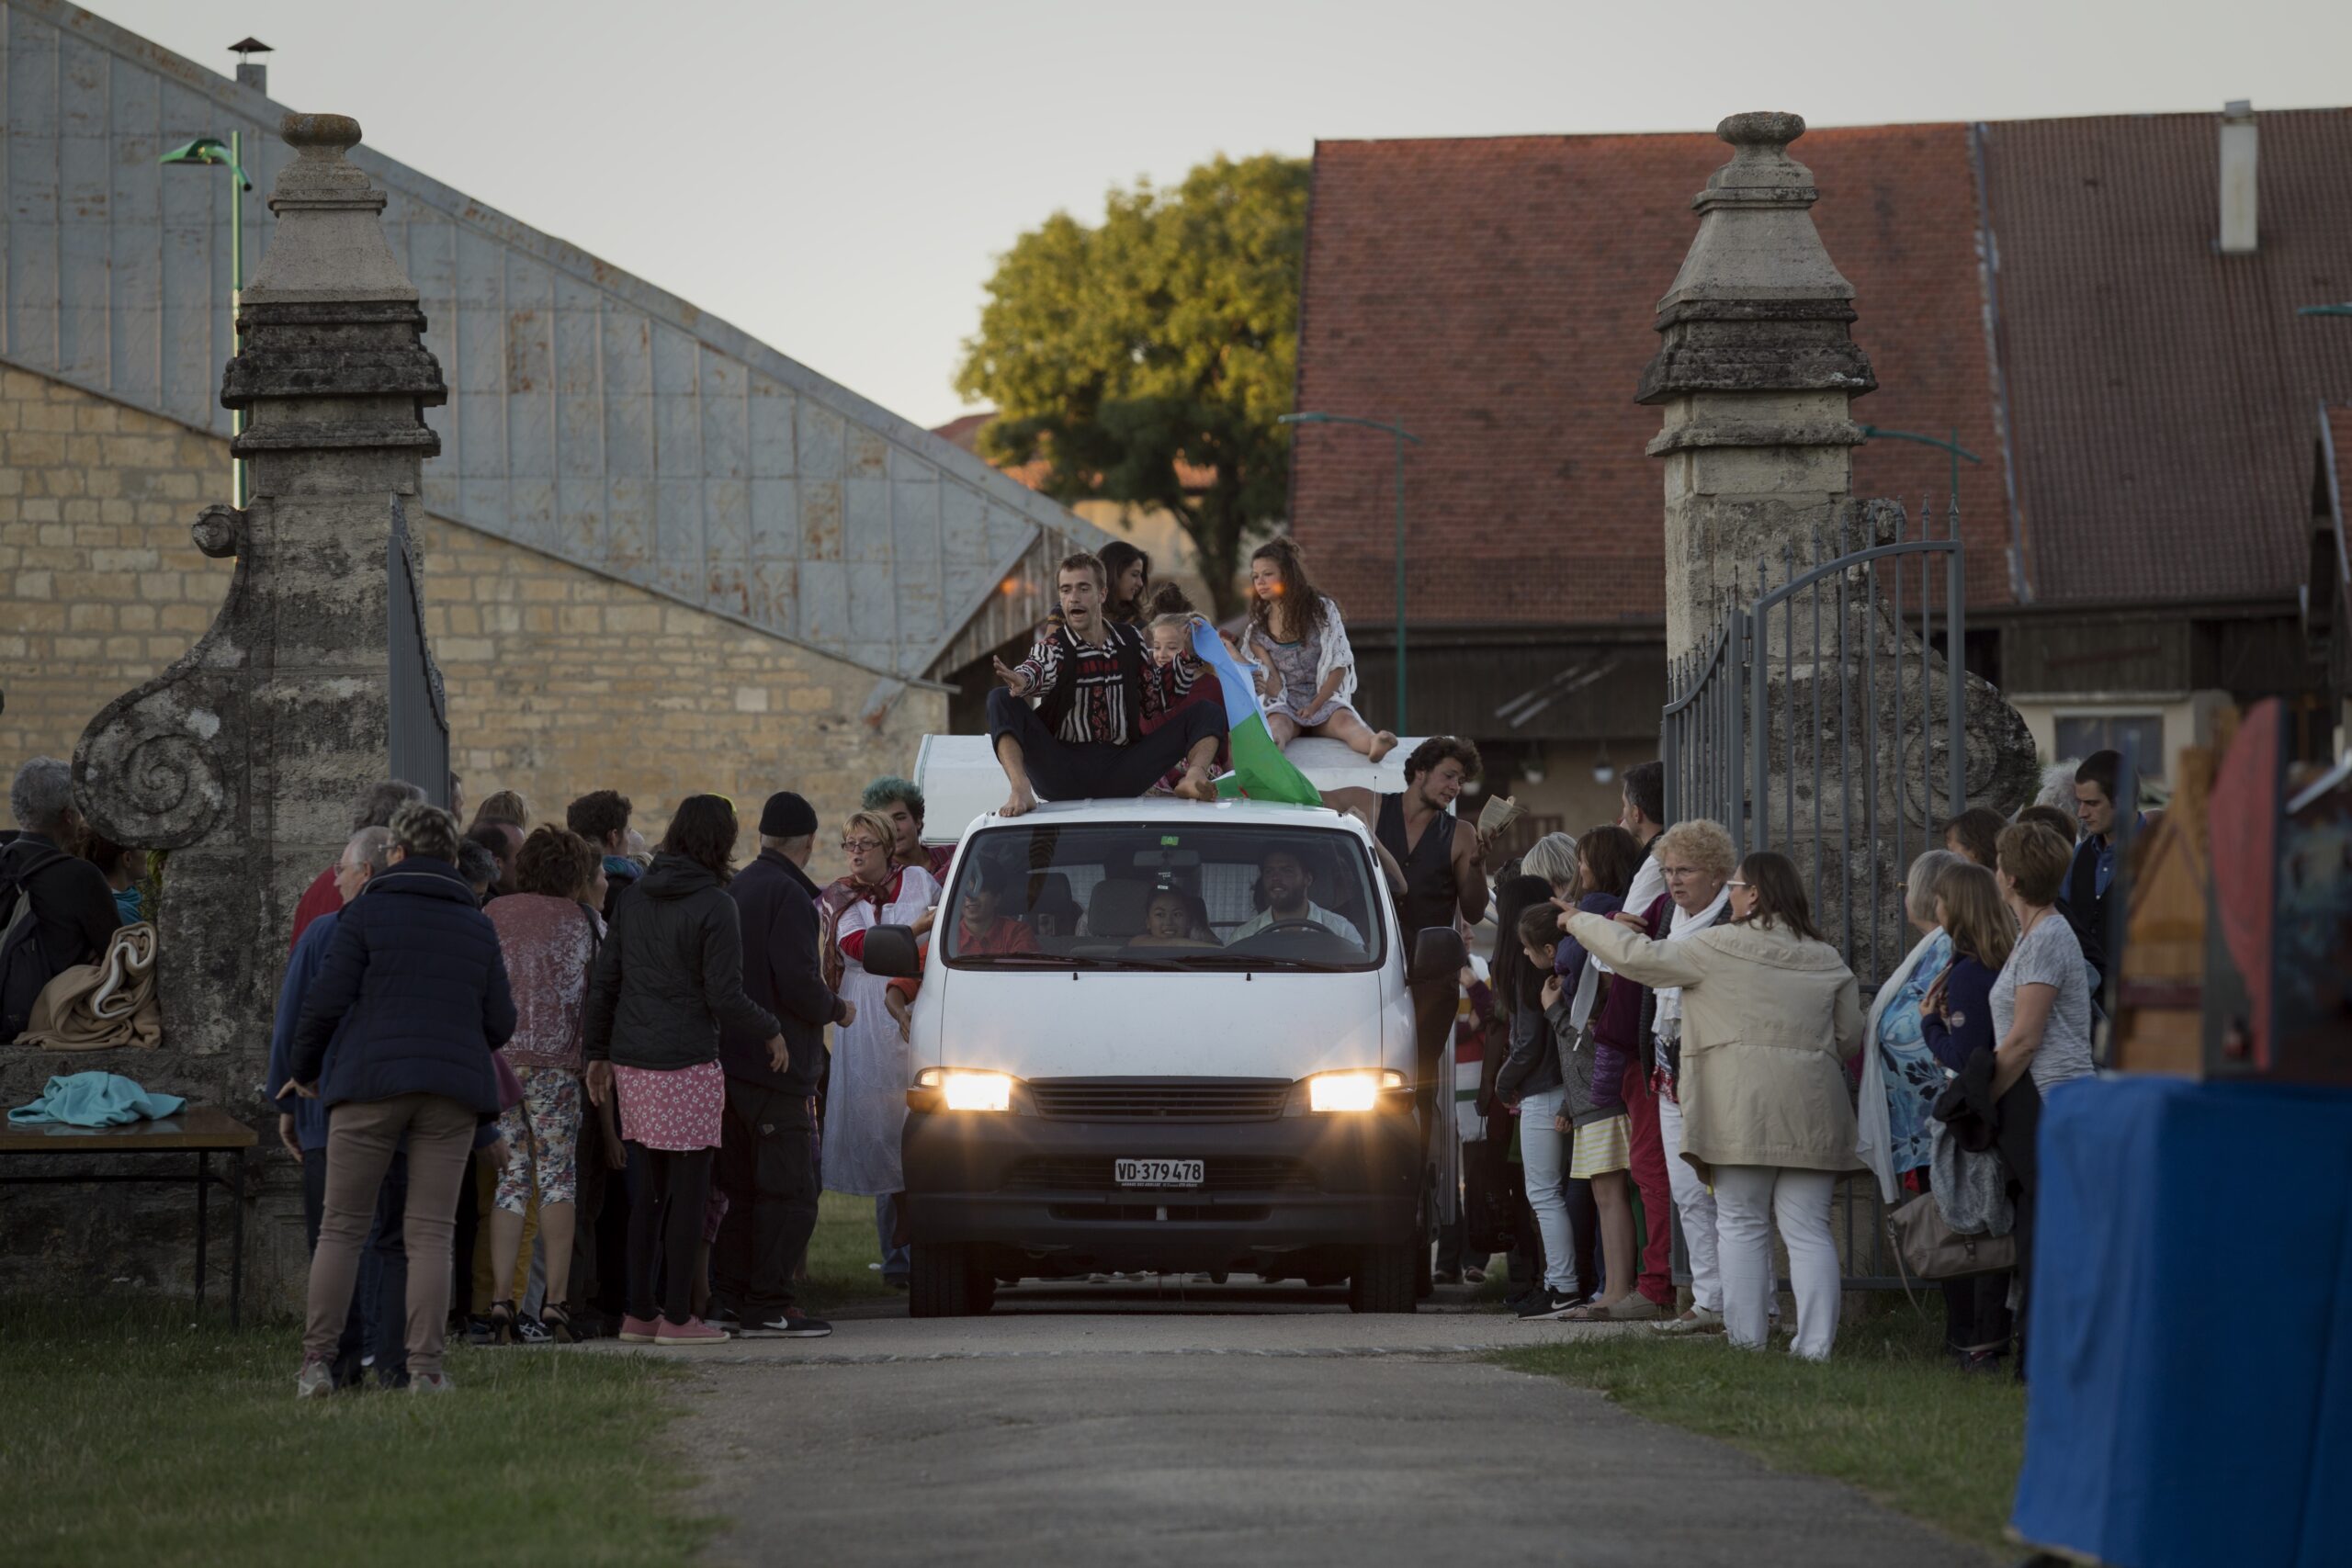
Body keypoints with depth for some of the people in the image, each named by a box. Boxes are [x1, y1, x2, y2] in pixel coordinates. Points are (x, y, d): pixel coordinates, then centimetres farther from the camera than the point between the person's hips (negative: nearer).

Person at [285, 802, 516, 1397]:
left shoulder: (367, 913, 0)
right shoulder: (477, 925, 12)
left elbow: (326, 1000, -5)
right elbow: (500, 1021, 12)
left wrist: (302, 1068, 10)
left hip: (371, 1083, -3)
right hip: (452, 1091, 3)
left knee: (342, 1228, 3)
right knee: (430, 1233, 2)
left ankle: (316, 1363, -3)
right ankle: (425, 1368, -6)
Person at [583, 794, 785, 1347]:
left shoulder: (636, 899, 10)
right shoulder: (713, 905, -11)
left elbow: (603, 979, 11)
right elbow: (724, 995, -14)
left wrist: (598, 1052, 17)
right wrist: (770, 1030, 2)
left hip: (632, 1063, 7)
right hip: (687, 1063, -7)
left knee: (653, 1185, 15)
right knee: (688, 1188, 0)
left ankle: (639, 1311, 14)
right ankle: (677, 1316, 1)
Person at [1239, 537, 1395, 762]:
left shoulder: (1322, 612, 4)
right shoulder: (1257, 633, 10)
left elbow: (1339, 666, 0)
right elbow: (1274, 686, 4)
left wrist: (1315, 706, -11)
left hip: (1324, 700, 0)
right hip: (1283, 705, 0)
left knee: (1344, 720, -35)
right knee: (1276, 725, -37)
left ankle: (1375, 745, -70)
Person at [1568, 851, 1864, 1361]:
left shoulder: (1719, 947, -1)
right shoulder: (1827, 960, 10)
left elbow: (1637, 956, 2)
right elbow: (1850, 1037, 13)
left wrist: (1581, 922, 16)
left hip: (1742, 1107, -3)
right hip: (1812, 1111, 3)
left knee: (1742, 1224, 5)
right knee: (1808, 1229, 2)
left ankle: (1746, 1337, 1)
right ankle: (1816, 1342, -4)